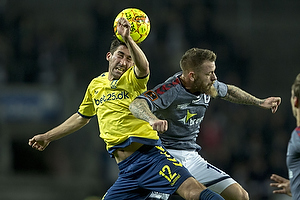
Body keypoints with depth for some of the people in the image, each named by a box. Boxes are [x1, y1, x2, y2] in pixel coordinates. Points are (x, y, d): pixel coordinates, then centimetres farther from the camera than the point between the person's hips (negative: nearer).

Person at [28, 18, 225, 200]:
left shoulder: (133, 79, 2)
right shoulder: (96, 86, 19)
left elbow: (143, 66, -24)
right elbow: (81, 117, 37)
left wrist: (127, 39, -38)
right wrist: (48, 137, 42)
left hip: (151, 154, -6)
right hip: (127, 169, 6)